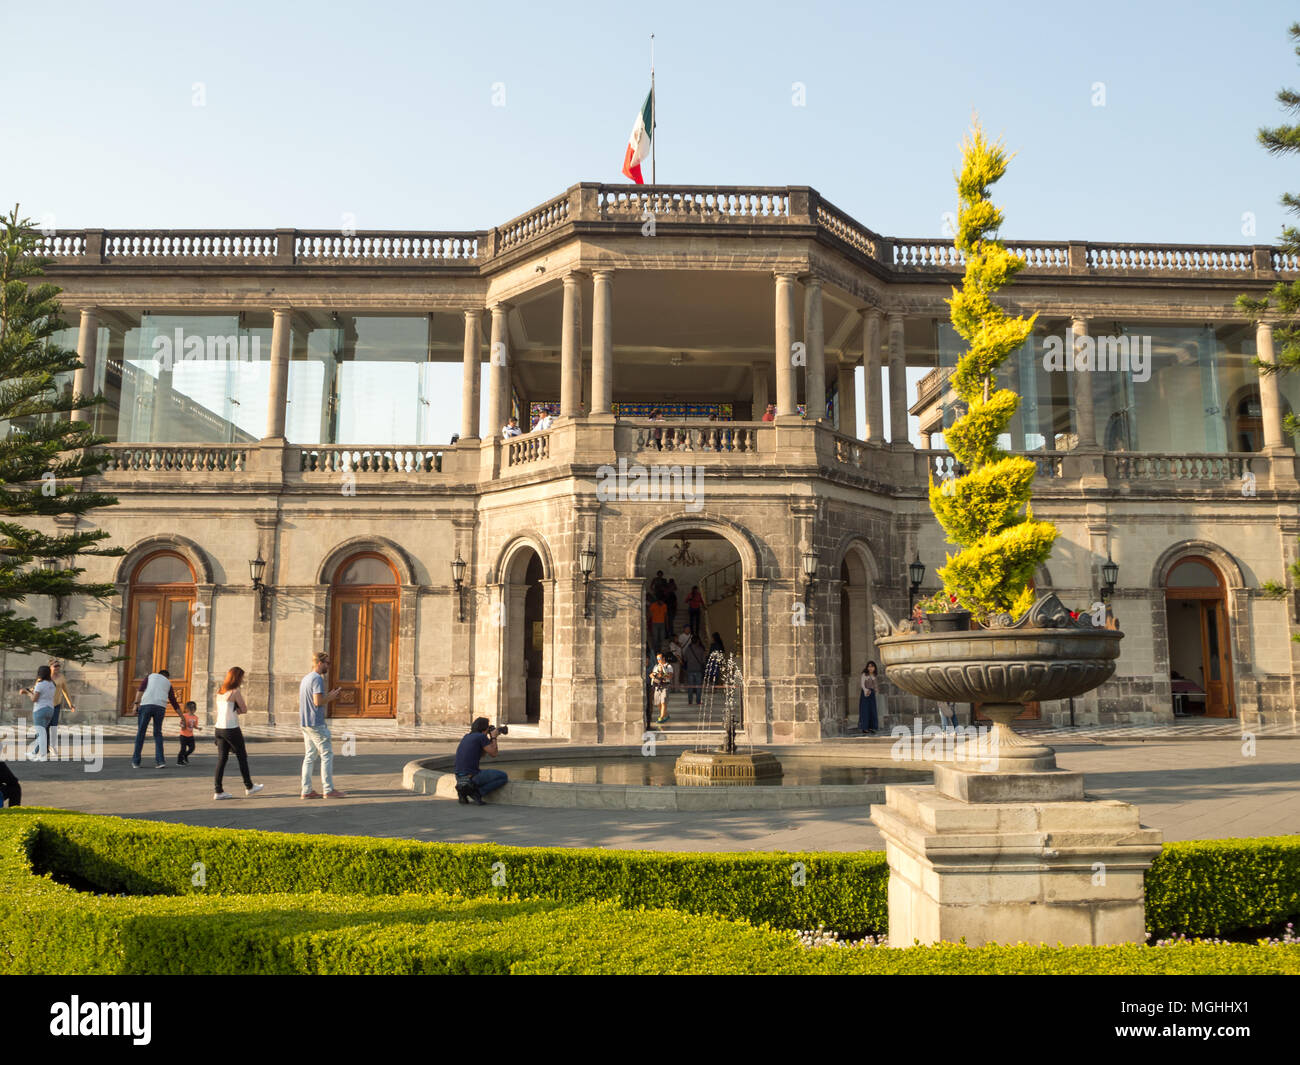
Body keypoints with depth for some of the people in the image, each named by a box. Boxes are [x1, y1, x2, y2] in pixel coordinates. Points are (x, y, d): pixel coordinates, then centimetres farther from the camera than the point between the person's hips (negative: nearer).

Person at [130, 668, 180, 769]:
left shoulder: (150, 676, 23)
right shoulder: (168, 683, 26)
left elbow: (140, 689, 4)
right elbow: (174, 702, 24)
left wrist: (136, 704, -4)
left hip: (146, 705, -1)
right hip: (160, 707, 2)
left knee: (140, 733, 8)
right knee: (158, 733, 13)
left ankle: (136, 762, 10)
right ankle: (160, 761, 2)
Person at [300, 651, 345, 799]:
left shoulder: (305, 678, 17)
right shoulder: (317, 679, -14)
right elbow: (318, 702, -22)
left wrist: (328, 697, 18)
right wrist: (330, 697, -4)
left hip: (305, 723, 9)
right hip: (316, 723, -9)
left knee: (310, 756, 10)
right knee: (327, 755, -4)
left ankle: (306, 790, 10)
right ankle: (329, 790, -3)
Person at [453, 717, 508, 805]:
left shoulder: (466, 736, 17)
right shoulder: (482, 737, -7)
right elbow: (494, 754, 0)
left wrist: (491, 739, 25)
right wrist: (494, 738, 12)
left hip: (459, 777, 8)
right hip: (471, 777, -8)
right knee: (503, 777, 4)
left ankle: (464, 790, 12)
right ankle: (477, 792, -6)